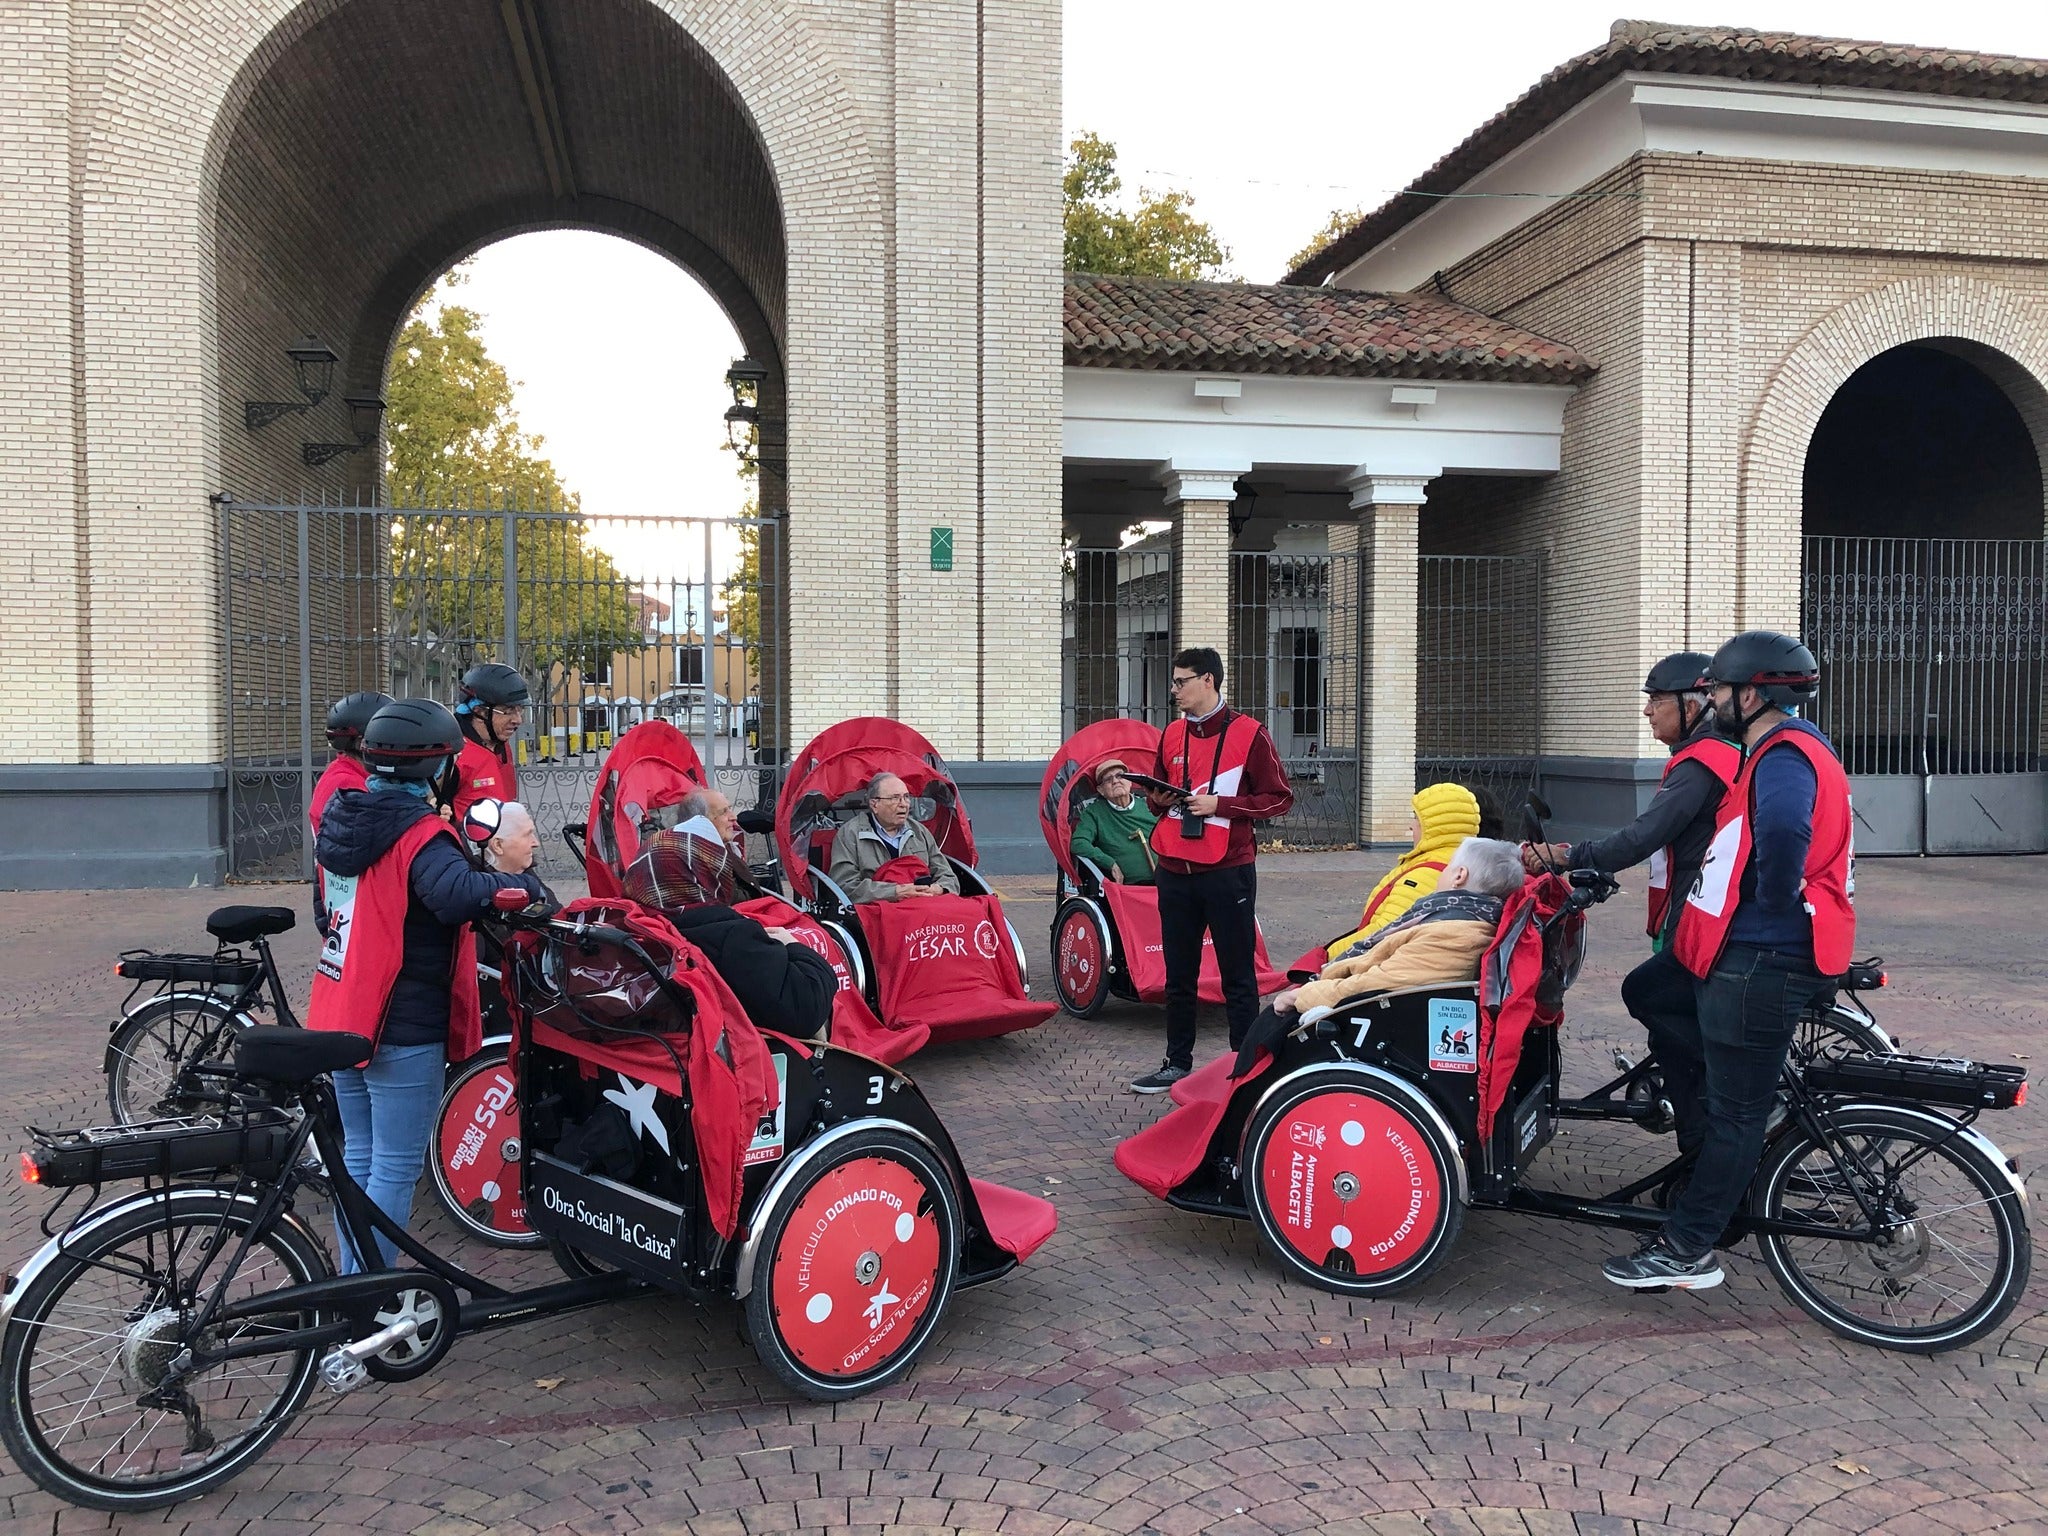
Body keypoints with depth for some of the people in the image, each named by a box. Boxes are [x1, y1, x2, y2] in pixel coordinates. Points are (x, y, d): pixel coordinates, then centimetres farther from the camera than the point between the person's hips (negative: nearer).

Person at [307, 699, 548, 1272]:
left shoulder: (343, 817, 7)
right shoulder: (419, 832, -19)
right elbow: (456, 893, -38)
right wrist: (522, 884, -25)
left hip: (340, 1017, 8)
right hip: (401, 1031, -8)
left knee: (360, 1157, 19)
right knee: (395, 1170, 1)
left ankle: (350, 1285, 28)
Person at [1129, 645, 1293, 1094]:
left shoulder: (1247, 733, -5)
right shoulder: (1172, 735, 12)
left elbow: (1280, 799, -7)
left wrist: (1219, 804, -15)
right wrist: (1159, 799, 0)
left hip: (1228, 871, -5)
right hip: (1175, 870, 6)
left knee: (1238, 975, 3)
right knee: (1178, 974, 12)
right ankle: (1178, 1062, 22)